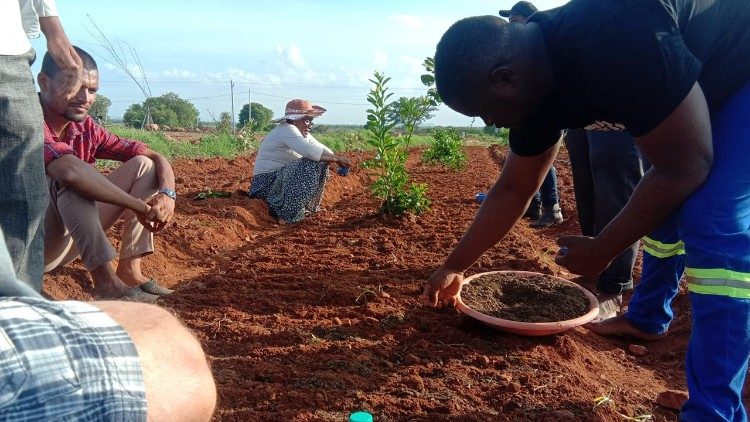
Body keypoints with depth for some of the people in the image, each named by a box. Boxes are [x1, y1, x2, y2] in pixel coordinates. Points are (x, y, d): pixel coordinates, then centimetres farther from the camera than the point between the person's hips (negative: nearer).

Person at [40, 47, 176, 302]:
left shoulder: (85, 128, 0)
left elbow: (155, 158, 0)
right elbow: (71, 170, -42)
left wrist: (167, 194, -21)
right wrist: (142, 207, -34)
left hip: (69, 238, 7)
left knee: (142, 165, 0)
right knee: (72, 179, -33)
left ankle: (129, 269, -8)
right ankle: (106, 281, -27)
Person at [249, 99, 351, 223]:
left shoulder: (303, 133, 10)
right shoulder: (286, 130, -20)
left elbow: (322, 149, 7)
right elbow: (311, 152, -32)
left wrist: (337, 160, -14)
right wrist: (337, 158, -23)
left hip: (284, 177, 10)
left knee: (321, 163, 10)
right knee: (311, 165, -26)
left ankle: (307, 206, 15)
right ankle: (289, 213, -22)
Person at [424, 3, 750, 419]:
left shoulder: (614, 44, -39)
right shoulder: (533, 85, -11)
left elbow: (686, 167, -30)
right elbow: (512, 191, 1)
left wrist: (600, 251, -19)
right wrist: (455, 267, 7)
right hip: (708, 82, 9)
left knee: (714, 219, -20)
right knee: (665, 200, 13)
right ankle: (647, 317, 33)